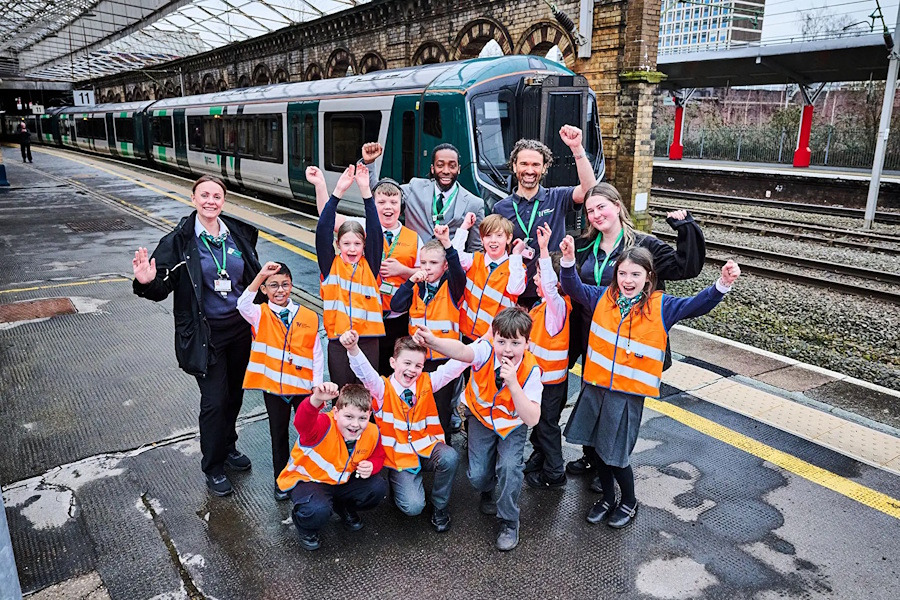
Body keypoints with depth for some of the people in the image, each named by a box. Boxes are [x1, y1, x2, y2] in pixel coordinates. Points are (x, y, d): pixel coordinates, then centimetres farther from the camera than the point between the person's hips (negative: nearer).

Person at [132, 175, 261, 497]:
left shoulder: (240, 234, 2)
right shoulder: (180, 240, -10)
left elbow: (253, 277, 11)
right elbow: (163, 287, -13)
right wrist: (147, 282, -35)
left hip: (240, 328, 5)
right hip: (205, 334, -4)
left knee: (235, 393, 18)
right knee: (215, 400, -1)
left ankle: (228, 447, 42)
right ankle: (213, 467, 20)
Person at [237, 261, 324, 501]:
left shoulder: (308, 317, -4)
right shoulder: (260, 315, -5)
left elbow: (317, 353, -1)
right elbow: (243, 305, -29)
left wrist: (317, 384, -5)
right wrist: (261, 275, -37)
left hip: (304, 386, 0)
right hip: (274, 387, 0)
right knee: (279, 434, 16)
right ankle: (281, 478, 34)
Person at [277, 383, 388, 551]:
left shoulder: (372, 433, -14)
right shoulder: (325, 426, -33)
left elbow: (378, 456, 8)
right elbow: (302, 423, -57)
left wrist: (371, 466, -18)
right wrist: (316, 400, -78)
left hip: (343, 480, 6)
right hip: (307, 479, -6)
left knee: (379, 488, -10)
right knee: (318, 510, -36)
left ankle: (345, 508, 21)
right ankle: (304, 526, 5)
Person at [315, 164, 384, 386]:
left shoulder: (369, 265, 4)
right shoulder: (331, 265, 3)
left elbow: (375, 231, -6)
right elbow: (323, 230, -7)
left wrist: (366, 192, -14)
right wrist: (338, 192, -15)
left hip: (368, 339, 0)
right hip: (338, 340, 0)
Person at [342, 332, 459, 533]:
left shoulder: (427, 382, -1)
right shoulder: (383, 388, -9)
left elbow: (453, 367, -13)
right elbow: (365, 372, -28)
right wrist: (353, 349, -50)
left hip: (427, 449, 3)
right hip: (400, 458, -2)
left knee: (450, 457, -31)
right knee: (413, 506, -20)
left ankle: (440, 506, -2)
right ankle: (399, 483, 18)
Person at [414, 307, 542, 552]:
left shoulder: (531, 370, -28)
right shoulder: (487, 350, -28)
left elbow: (532, 419, -35)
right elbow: (463, 351, -53)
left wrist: (513, 384, -46)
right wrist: (433, 341, -74)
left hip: (513, 423, -1)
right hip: (481, 417, 1)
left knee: (509, 466, -22)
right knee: (478, 475, -5)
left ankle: (509, 523, 4)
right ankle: (488, 491, 34)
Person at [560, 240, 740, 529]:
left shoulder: (661, 306, -5)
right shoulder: (603, 297, 3)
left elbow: (697, 305, -11)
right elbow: (573, 287, 6)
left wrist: (722, 284, -28)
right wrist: (569, 260, -11)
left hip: (628, 393, -4)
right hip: (595, 386, 4)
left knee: (615, 454, 4)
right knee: (597, 447, 17)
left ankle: (629, 502, 32)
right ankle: (607, 498, 40)